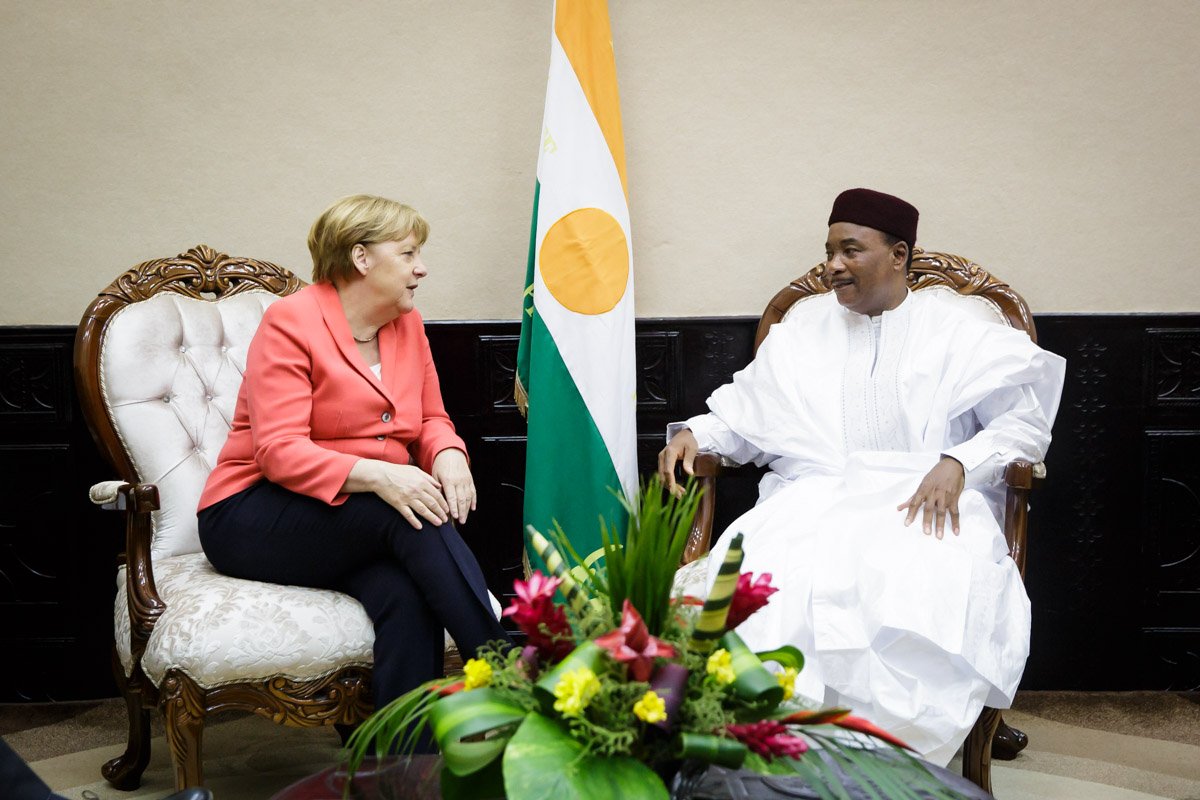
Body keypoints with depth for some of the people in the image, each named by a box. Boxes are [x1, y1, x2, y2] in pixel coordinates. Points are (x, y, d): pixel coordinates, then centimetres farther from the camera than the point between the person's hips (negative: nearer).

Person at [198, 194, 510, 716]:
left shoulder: (407, 325, 11)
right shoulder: (290, 322, -9)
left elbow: (431, 420, 18)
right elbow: (279, 451, -18)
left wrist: (448, 456, -8)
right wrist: (377, 476, -33)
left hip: (362, 525, 5)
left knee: (406, 594, -31)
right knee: (412, 518, -32)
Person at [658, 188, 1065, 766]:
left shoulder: (957, 332, 12)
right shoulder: (802, 330, 22)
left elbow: (1026, 419, 4)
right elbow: (742, 416, 23)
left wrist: (959, 463, -13)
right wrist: (693, 434, 2)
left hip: (925, 503, -2)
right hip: (815, 498, 2)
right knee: (765, 576, -33)